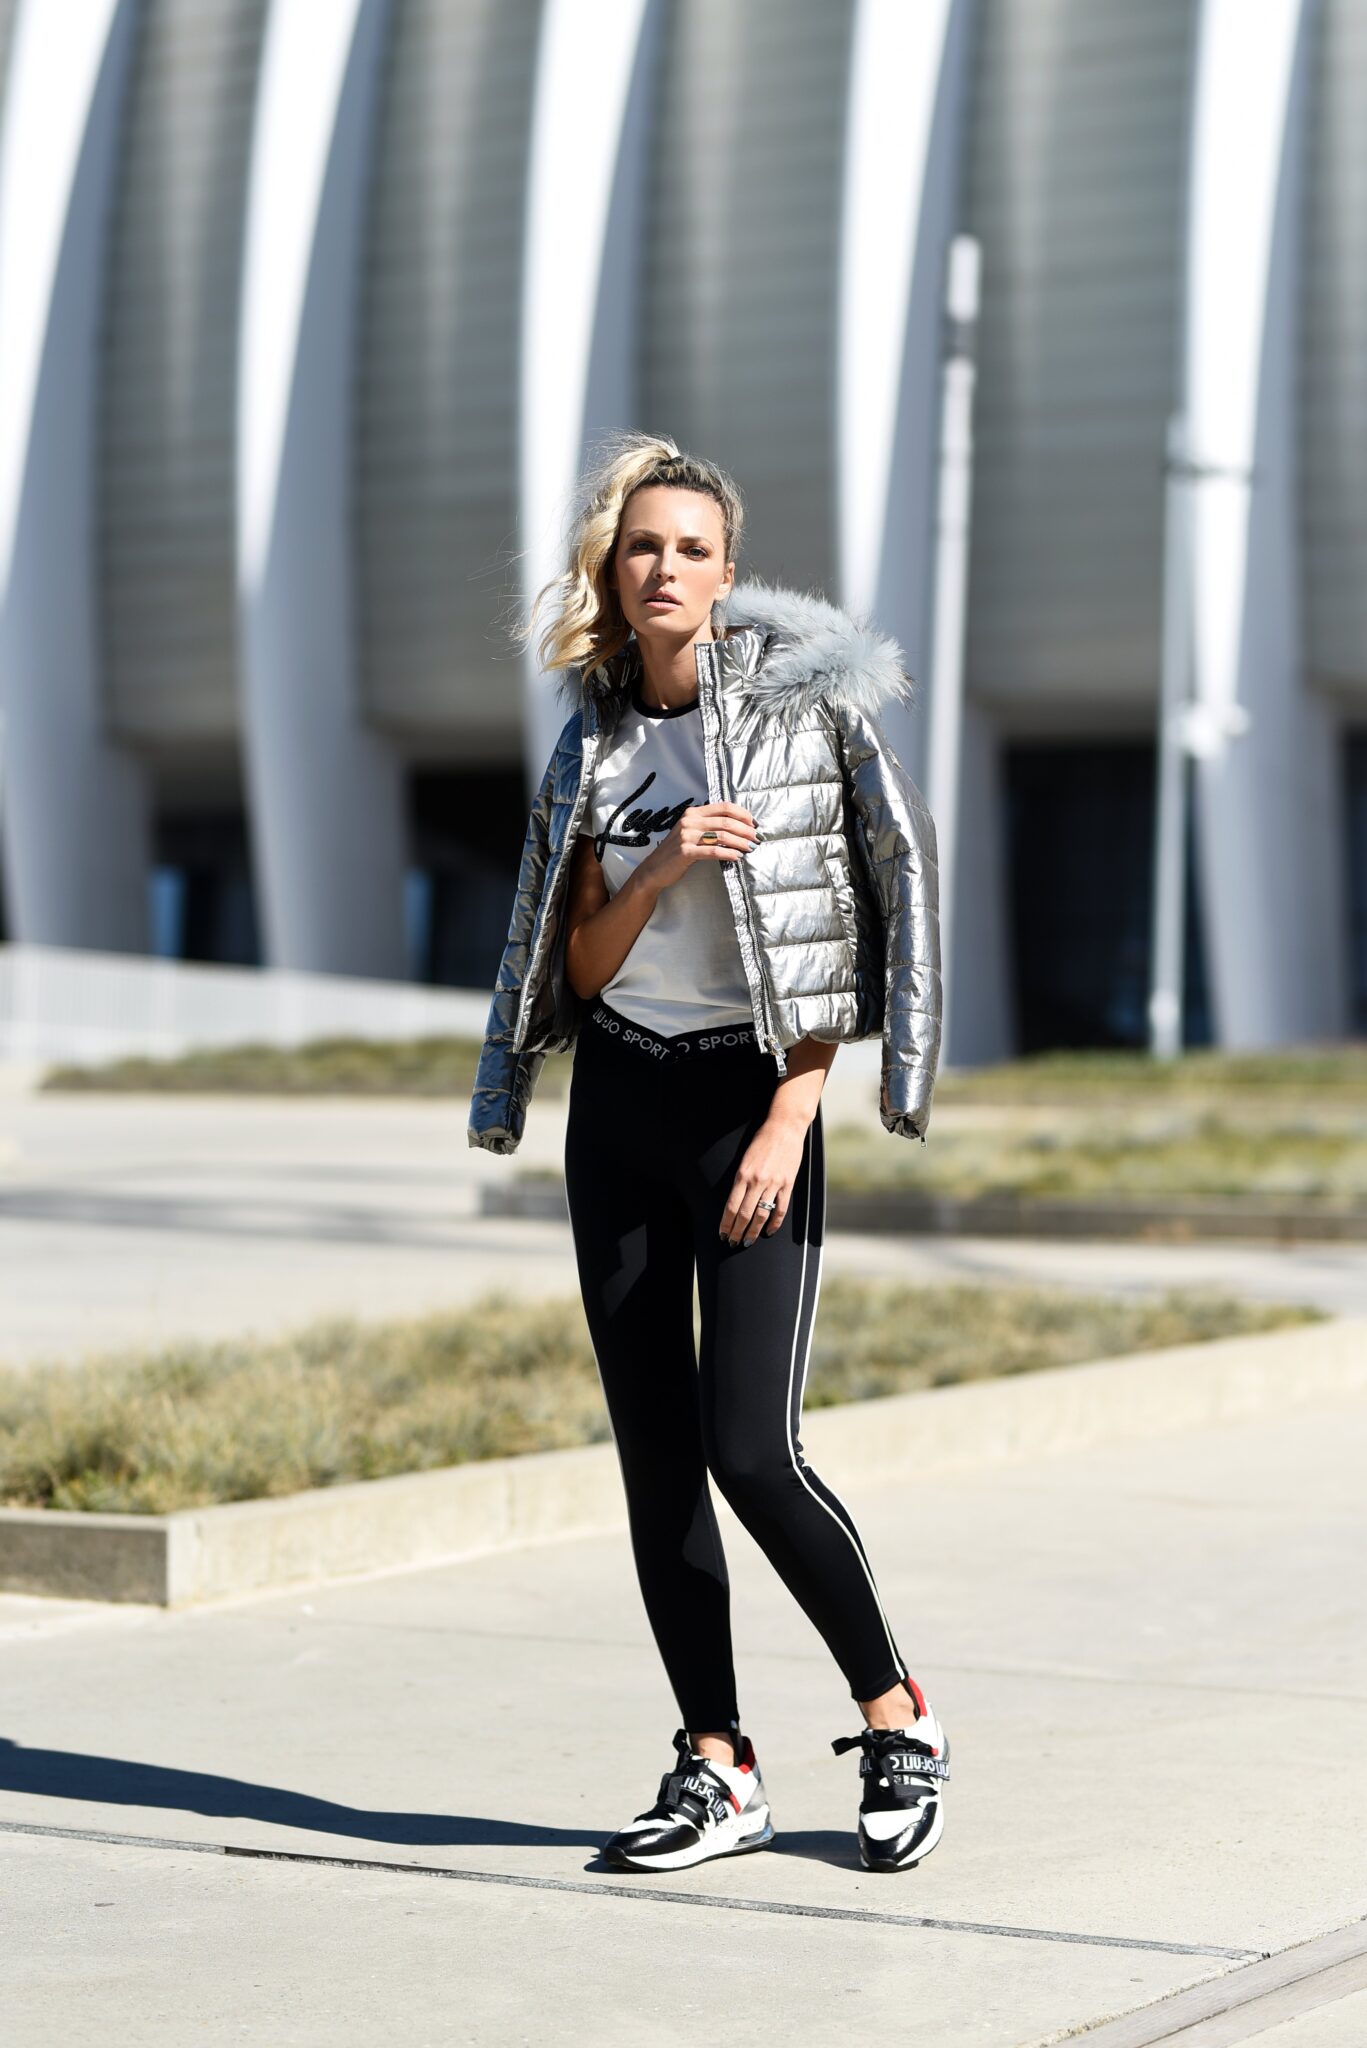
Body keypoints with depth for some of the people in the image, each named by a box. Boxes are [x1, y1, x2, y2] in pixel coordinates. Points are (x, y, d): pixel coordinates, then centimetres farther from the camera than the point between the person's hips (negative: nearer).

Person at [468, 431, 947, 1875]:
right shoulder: (593, 743, 9)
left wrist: (787, 1125, -14)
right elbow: (580, 967, 6)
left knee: (750, 1450, -13)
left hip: (753, 1099, -5)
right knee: (654, 1458, 3)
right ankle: (716, 1770, 12)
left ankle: (898, 1716, 7)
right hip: (618, 1106, 5)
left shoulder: (799, 704, -5)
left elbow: (840, 928, -7)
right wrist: (662, 863, -13)